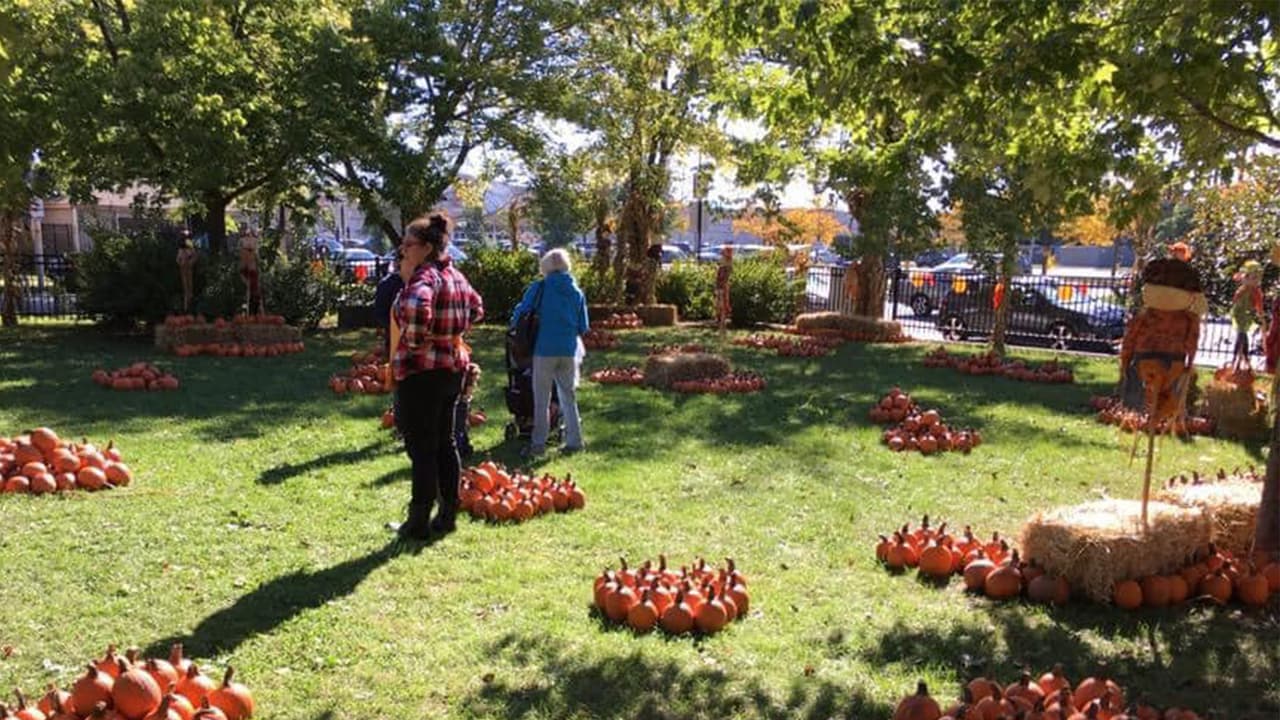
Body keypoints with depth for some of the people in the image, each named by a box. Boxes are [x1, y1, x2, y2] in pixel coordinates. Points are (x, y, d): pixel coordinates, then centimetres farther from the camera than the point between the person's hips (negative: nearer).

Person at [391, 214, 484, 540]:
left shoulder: (425, 276, -18)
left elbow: (416, 306, -40)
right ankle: (448, 515, 23)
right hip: (454, 365, 9)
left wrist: (415, 340, -23)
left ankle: (419, 523, 7)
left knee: (421, 448, -1)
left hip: (420, 370, -9)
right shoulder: (455, 275, 10)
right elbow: (476, 308, 27)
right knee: (445, 442, 16)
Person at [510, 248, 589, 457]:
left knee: (541, 400, 4)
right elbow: (583, 327, 9)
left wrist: (515, 325, 16)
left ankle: (538, 443, 5)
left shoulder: (539, 287, -4)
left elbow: (521, 312, -5)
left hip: (545, 350, -3)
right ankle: (574, 441, 15)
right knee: (568, 397, 13)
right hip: (569, 351, 3)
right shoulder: (577, 293, 7)